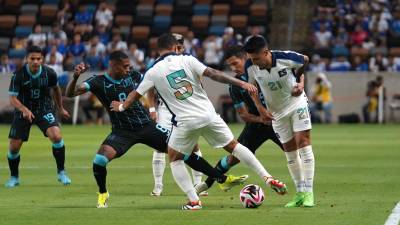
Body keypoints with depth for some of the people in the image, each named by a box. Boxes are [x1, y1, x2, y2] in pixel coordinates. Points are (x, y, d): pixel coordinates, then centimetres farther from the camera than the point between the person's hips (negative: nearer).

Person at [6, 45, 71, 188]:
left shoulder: (49, 73, -13)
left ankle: (61, 172, -7)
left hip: (44, 110, 0)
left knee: (56, 136, -24)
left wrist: (60, 108, 20)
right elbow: (12, 98, -20)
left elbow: (55, 89, 9)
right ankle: (14, 177, 23)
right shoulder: (18, 75, -20)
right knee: (14, 146, -4)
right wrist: (24, 109, -39)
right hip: (23, 111, 0)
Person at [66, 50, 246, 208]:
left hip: (147, 126, 2)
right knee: (100, 159, -27)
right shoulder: (98, 82, -11)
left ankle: (222, 179, 8)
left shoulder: (133, 76, -2)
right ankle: (103, 194, 4)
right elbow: (71, 93, -20)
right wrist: (76, 76, -39)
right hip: (122, 132, -2)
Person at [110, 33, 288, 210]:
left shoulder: (153, 72, 1)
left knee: (175, 159, 19)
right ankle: (268, 179, 10)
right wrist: (241, 83, -7)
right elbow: (213, 74, -8)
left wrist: (121, 107, 32)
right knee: (233, 146, 16)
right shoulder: (187, 60, 0)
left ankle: (194, 200, 6)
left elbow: (136, 94, 13)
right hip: (208, 115, 1)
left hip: (185, 122, -1)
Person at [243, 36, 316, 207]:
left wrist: (300, 83, -10)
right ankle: (300, 193, 16)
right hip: (277, 112, 3)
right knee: (290, 151, 6)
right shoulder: (250, 67, -20)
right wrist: (260, 108, -10)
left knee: (303, 142, -13)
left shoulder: (286, 58, -27)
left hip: (297, 102, -3)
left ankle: (308, 193, -13)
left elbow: (304, 61, -3)